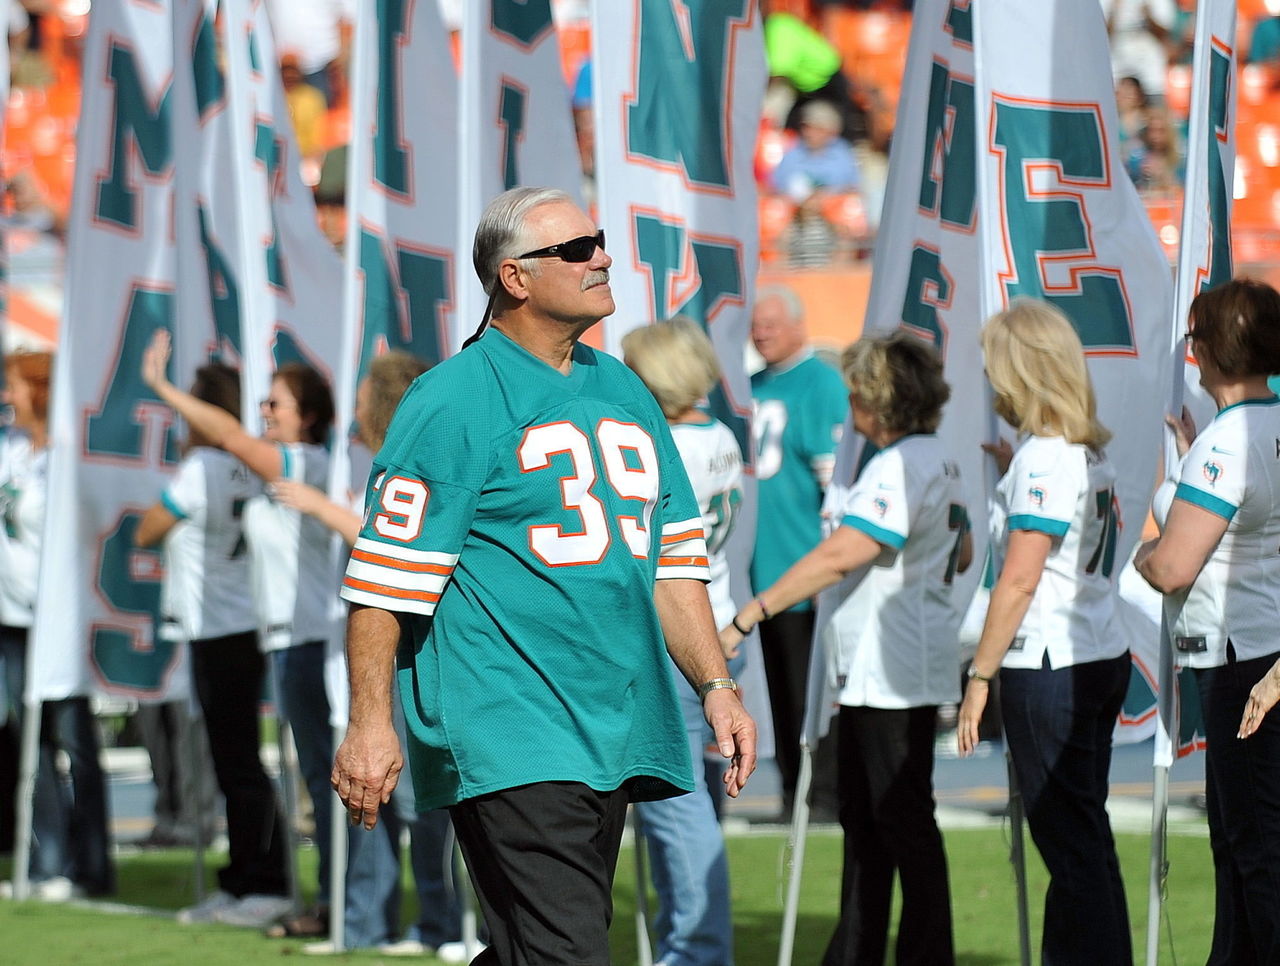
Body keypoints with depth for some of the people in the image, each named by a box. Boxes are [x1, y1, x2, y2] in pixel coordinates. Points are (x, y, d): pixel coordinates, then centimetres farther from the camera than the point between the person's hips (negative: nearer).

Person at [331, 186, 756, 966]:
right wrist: (371, 723, -15)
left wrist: (716, 687, 14)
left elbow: (673, 557, 22)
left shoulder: (623, 392, 17)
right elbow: (385, 574, -9)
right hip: (506, 743, -8)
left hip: (613, 741, 8)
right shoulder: (453, 400, -6)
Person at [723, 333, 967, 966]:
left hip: (893, 672, -11)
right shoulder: (939, 463, 14)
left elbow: (839, 556, -27)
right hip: (868, 670, 11)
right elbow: (962, 555, 26)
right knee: (863, 817, 15)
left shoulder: (901, 466, -18)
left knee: (903, 820, -6)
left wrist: (747, 617, -27)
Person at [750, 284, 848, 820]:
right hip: (765, 565, 8)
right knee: (781, 688, 10)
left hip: (804, 560, -8)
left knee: (809, 690, -5)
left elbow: (835, 474, -13)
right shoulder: (756, 385, 14)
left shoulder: (821, 384, -9)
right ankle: (792, 790, 16)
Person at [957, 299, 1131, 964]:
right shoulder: (1090, 450, 12)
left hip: (1049, 668, -9)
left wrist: (980, 676, -14)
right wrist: (1010, 473, 20)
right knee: (1085, 837, 12)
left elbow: (1020, 580, -18)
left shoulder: (1043, 457, -14)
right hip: (1103, 659, 9)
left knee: (1070, 842, -6)